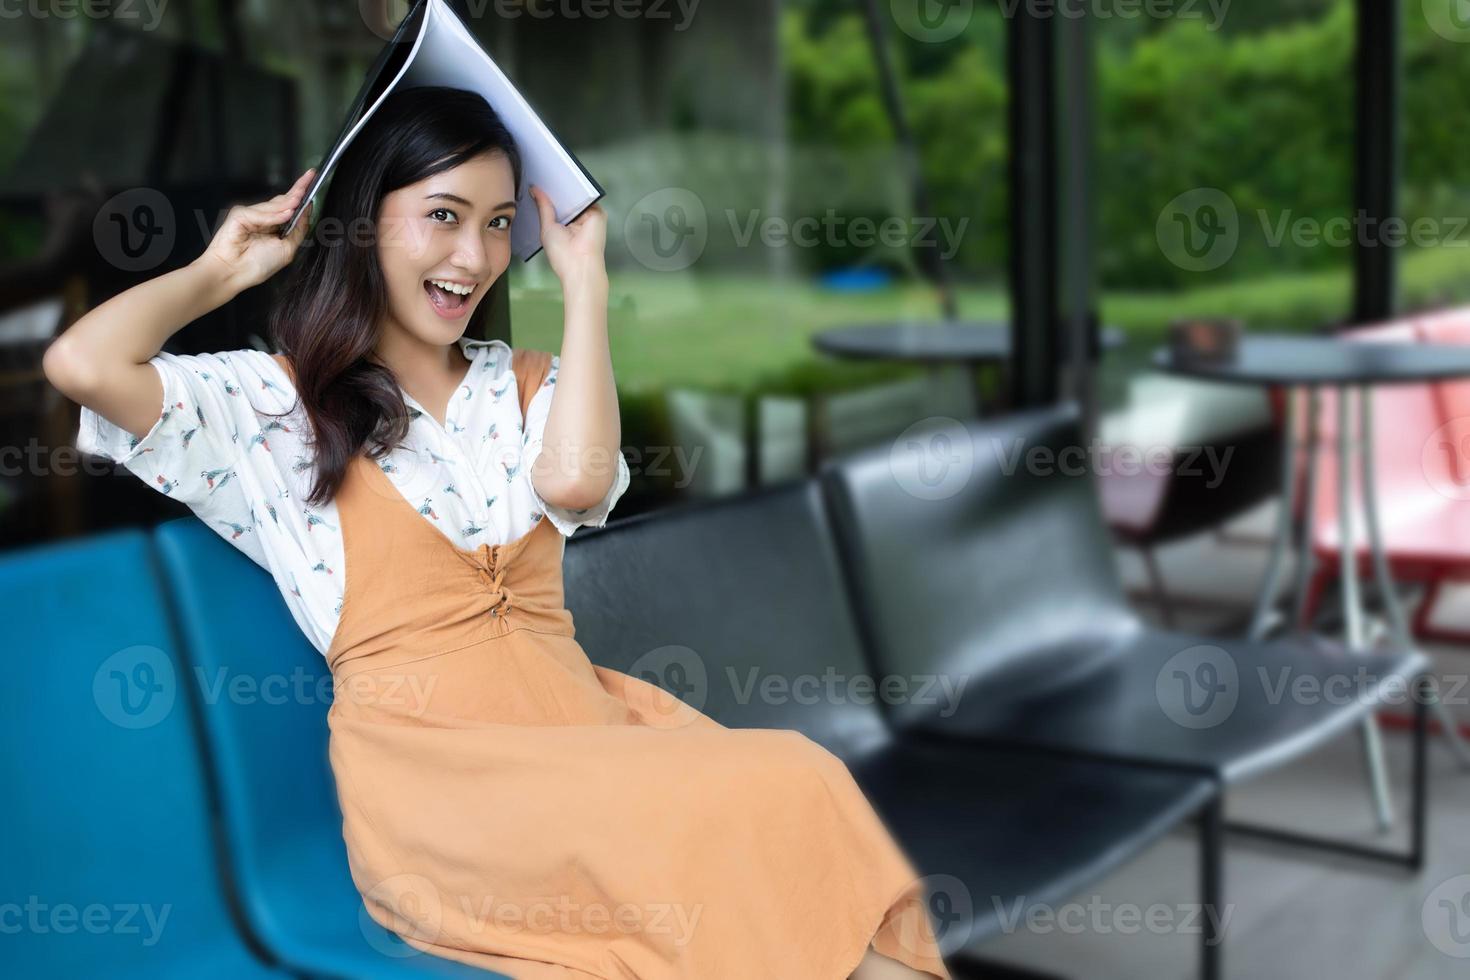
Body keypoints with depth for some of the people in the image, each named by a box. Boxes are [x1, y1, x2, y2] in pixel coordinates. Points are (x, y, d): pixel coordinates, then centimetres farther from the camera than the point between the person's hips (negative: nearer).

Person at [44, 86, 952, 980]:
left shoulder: (525, 383, 20)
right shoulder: (277, 399, 9)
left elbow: (574, 480, -4)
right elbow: (83, 363, -9)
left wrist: (584, 282, 4)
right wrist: (222, 270, 9)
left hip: (583, 718, 5)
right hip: (430, 765, -4)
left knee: (800, 784, -29)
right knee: (764, 807, -29)